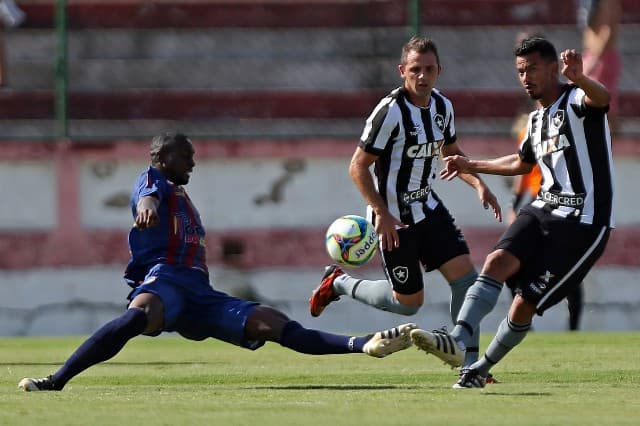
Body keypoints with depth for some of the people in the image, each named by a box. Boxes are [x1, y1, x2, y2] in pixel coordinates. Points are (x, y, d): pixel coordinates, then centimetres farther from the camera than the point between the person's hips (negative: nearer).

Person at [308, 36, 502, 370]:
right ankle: (339, 283, 23)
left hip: (428, 207, 7)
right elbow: (358, 167, -18)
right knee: (409, 302, 0)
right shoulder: (391, 111, -21)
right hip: (394, 217, -7)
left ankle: (470, 363, -1)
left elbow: (451, 152, 21)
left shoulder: (442, 106, 2)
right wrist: (382, 214, -26)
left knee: (465, 276, -7)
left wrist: (478, 184, 6)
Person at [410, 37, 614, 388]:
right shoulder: (537, 119, 18)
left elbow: (601, 97, -35)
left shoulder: (576, 101, -8)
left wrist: (580, 79, -57)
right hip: (543, 210, 7)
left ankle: (482, 368, 8)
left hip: (582, 223, -7)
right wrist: (472, 166, 40)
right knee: (498, 261, -20)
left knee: (525, 304, -8)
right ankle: (457, 340, -32)